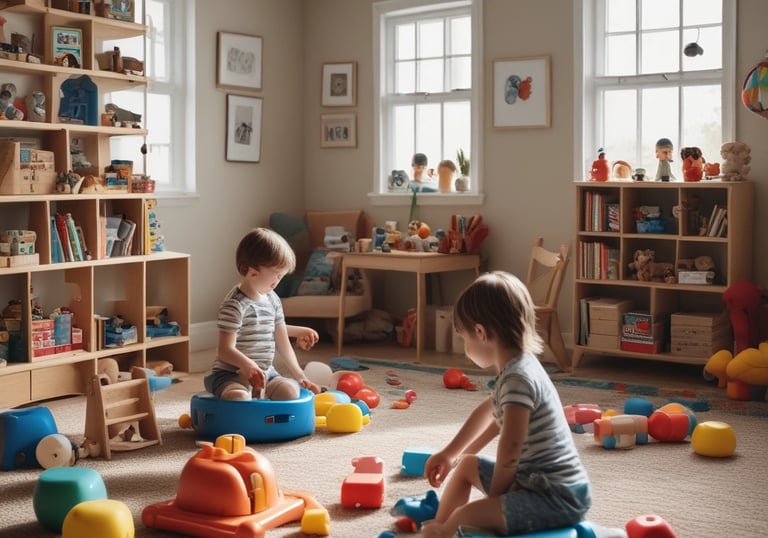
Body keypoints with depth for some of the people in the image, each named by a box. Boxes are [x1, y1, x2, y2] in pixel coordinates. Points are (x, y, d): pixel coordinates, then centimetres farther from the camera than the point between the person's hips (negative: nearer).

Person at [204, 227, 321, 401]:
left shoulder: (273, 299, 8)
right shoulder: (235, 305, -17)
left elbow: (281, 341, 15)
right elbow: (225, 350, -23)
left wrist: (299, 375, 10)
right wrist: (248, 365, -42)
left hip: (265, 373, 7)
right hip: (231, 375, -7)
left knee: (290, 391, -18)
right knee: (239, 397, -36)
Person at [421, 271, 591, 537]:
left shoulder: (518, 378, -24)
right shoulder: (517, 368, 8)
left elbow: (509, 450, -28)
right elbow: (488, 412, 24)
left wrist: (495, 496, -11)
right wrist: (450, 454, 32)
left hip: (558, 498, -10)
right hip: (533, 478, 10)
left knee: (466, 514, -22)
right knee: (467, 465, 24)